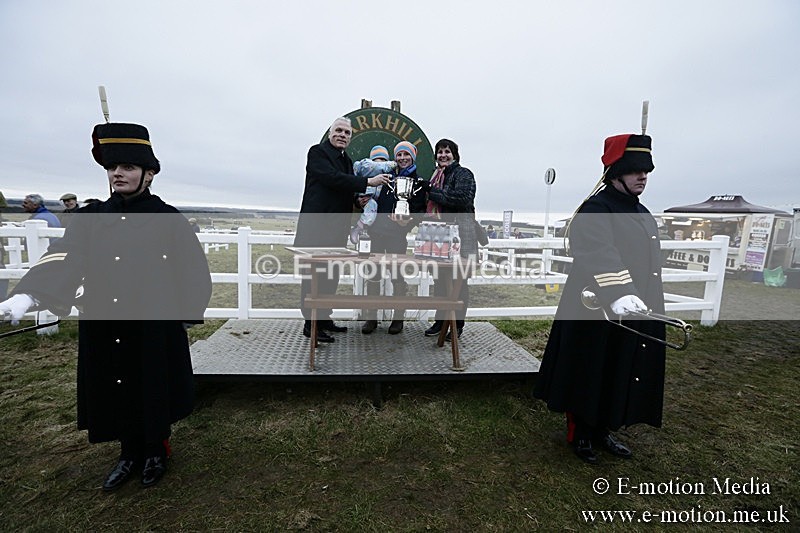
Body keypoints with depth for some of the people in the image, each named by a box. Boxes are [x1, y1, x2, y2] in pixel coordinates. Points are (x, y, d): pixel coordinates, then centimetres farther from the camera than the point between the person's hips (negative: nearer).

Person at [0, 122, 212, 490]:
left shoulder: (169, 219, -6)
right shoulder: (91, 218, 4)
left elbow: (193, 270, -4)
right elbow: (62, 259, -9)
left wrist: (187, 314, -4)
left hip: (155, 328, -3)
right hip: (103, 328, 4)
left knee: (153, 392, 11)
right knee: (117, 393, 16)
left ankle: (156, 452, 36)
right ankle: (130, 454, 39)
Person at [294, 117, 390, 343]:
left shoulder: (347, 160, 20)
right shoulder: (318, 152, -4)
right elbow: (332, 178, -19)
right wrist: (368, 182, -19)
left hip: (336, 228, 8)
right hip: (317, 226, -8)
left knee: (331, 275, 11)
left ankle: (324, 318, 22)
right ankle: (311, 324, 5)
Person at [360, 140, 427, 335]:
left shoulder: (418, 183, 6)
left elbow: (420, 211, 1)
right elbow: (375, 200, 21)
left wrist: (408, 221, -17)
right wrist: (365, 201, 1)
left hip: (398, 236, -3)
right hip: (377, 232, 4)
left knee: (397, 275, -3)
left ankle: (398, 318, 12)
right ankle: (371, 317, 12)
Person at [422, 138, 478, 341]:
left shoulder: (463, 174, -2)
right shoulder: (436, 176, 19)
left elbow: (462, 198, -19)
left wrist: (433, 193, -12)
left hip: (460, 235, -7)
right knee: (439, 278, 10)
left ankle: (458, 324, 11)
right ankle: (440, 320, 22)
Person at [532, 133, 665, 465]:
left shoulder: (643, 214, 15)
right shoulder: (595, 210, -14)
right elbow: (599, 255, -32)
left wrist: (646, 303, 24)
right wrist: (618, 294, -46)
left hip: (636, 314, 9)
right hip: (599, 314, -9)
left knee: (621, 377, 17)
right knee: (591, 376, 6)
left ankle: (603, 431, 36)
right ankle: (580, 434, 26)